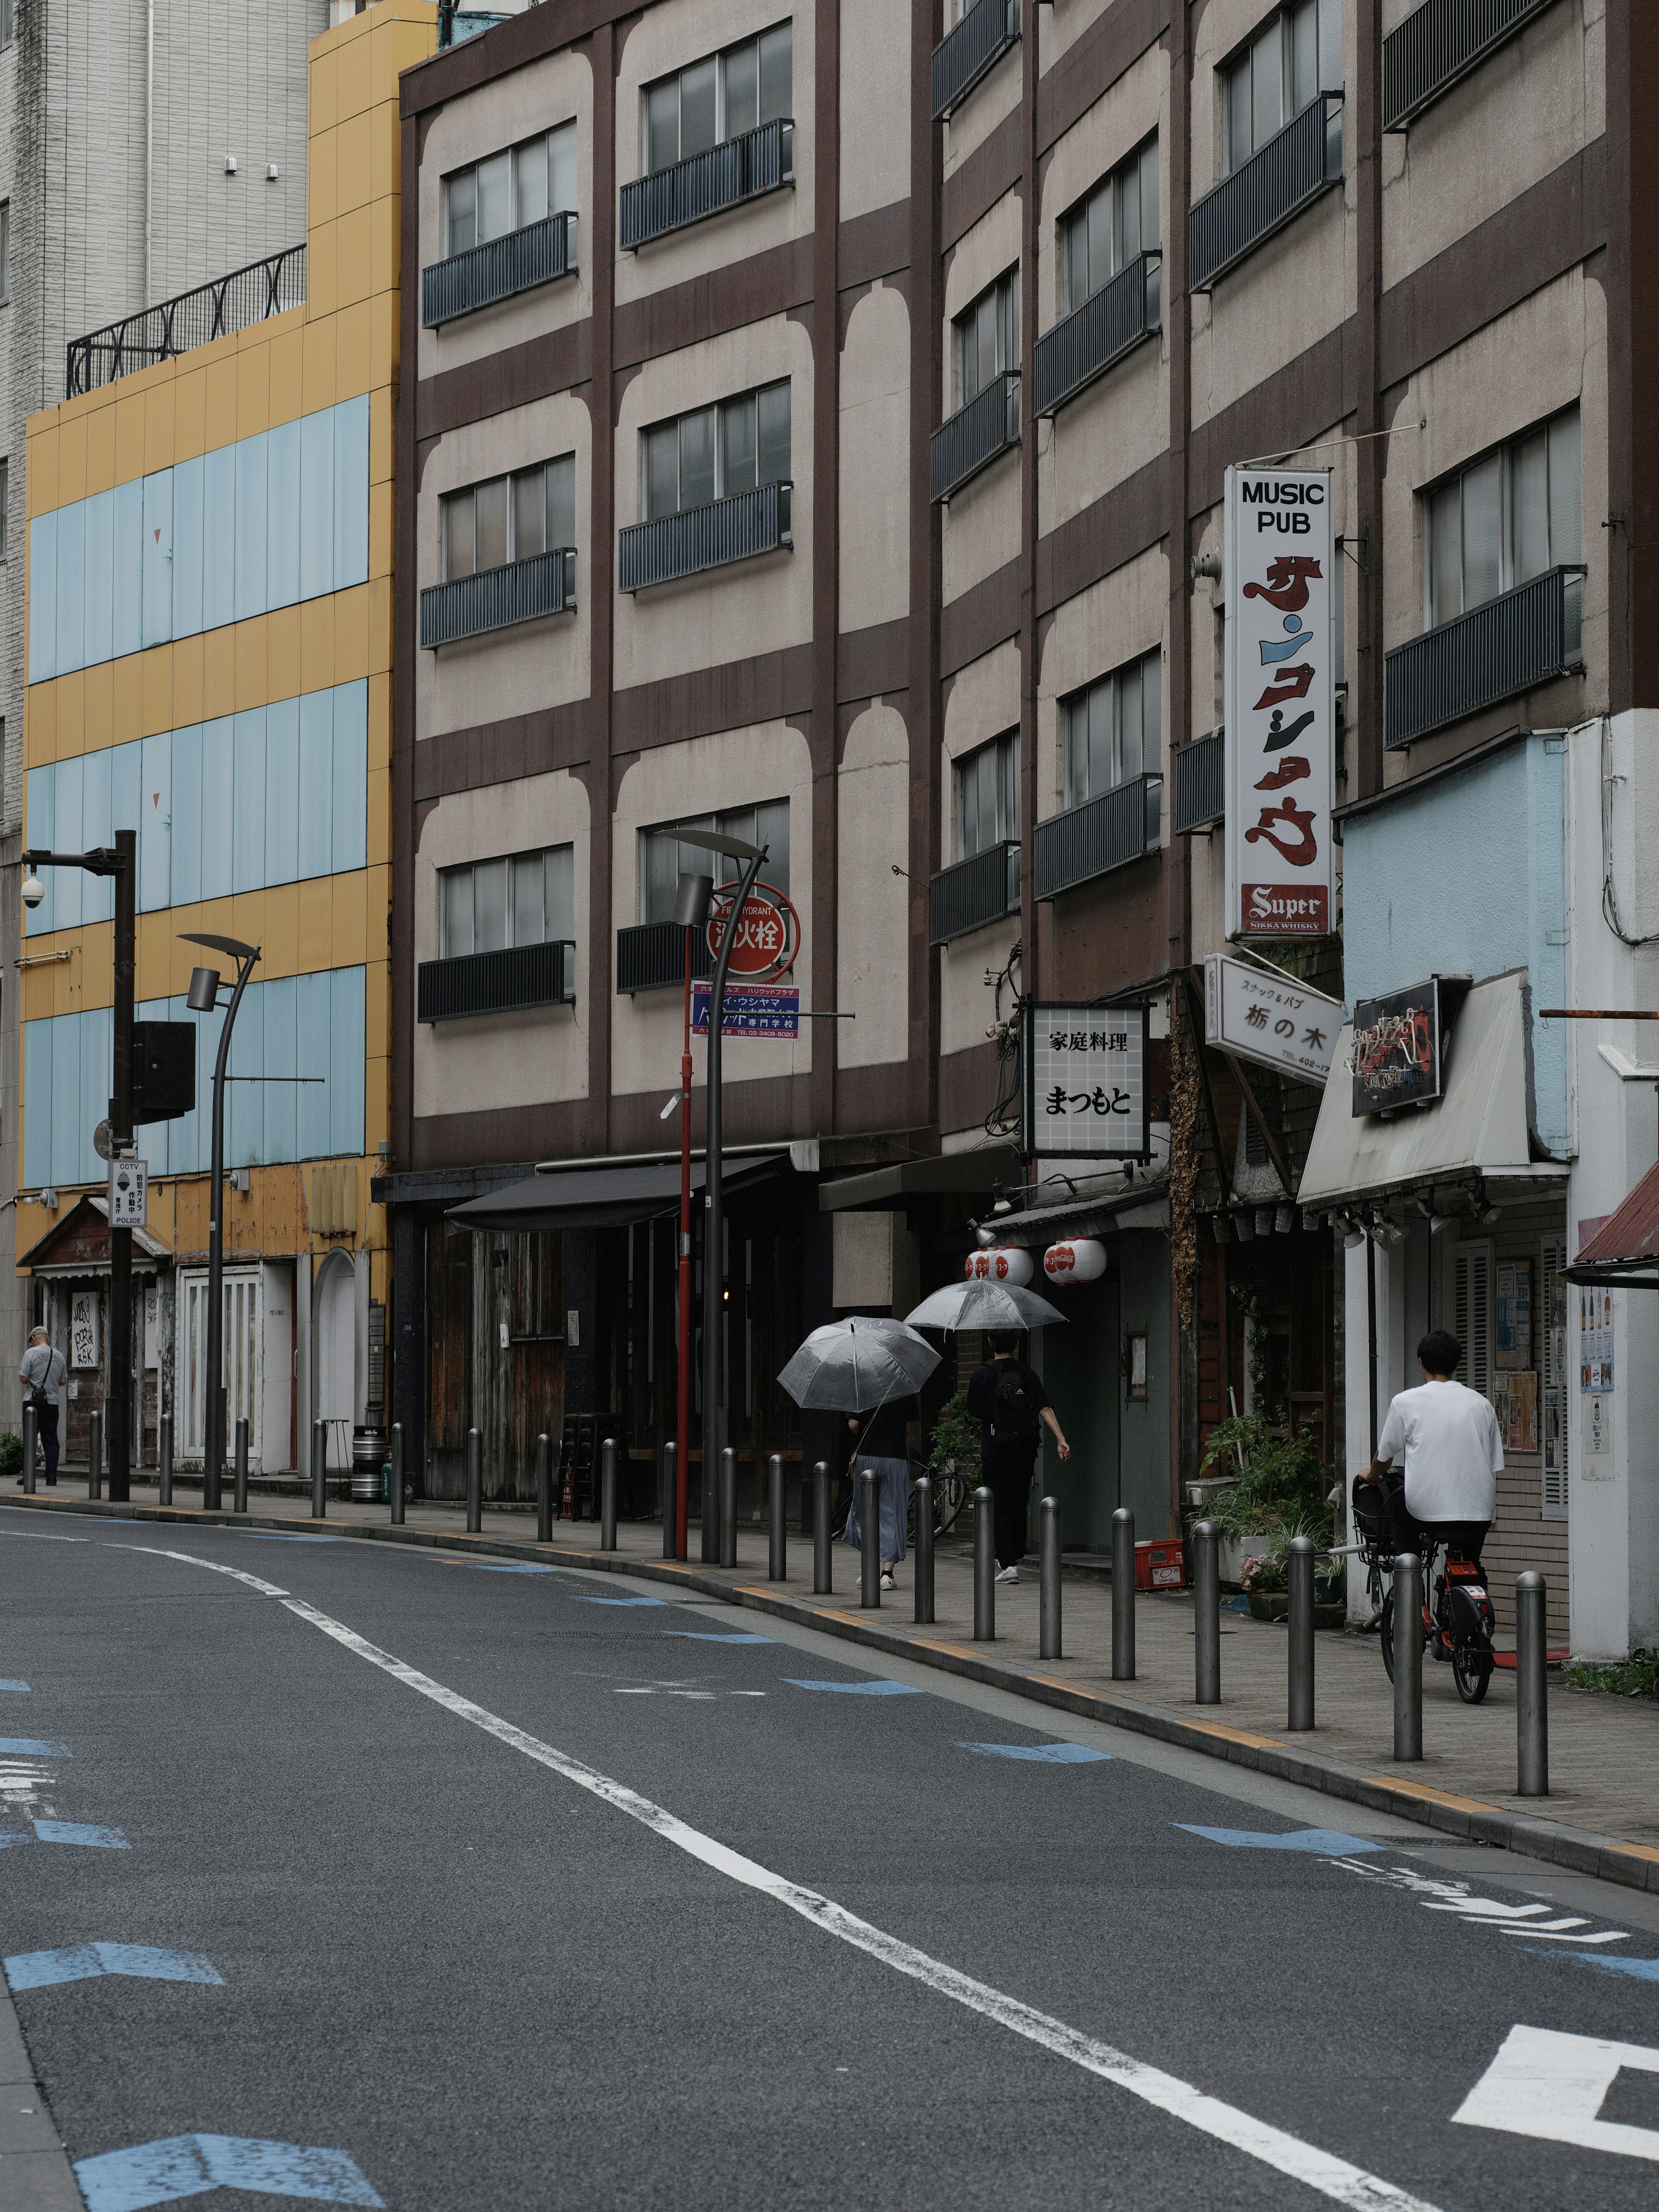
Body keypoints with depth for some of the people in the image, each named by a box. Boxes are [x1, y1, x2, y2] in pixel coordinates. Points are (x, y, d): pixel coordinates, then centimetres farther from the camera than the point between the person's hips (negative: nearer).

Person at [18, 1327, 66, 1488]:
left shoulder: (31, 1353, -6)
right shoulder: (59, 1356, 7)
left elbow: (23, 1379, -9)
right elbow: (62, 1382, 10)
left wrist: (19, 1374, 13)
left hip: (34, 1402, -4)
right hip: (52, 1402, 4)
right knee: (51, 1441, 6)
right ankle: (52, 1476, 2)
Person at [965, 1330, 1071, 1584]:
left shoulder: (982, 1375, -5)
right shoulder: (1028, 1374, 3)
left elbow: (976, 1414, -4)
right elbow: (1045, 1408, -5)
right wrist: (1061, 1440, -9)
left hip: (995, 1451, -3)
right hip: (1026, 1449, 3)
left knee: (1001, 1507, -1)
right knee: (1019, 1504, 17)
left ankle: (1008, 1565, -9)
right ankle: (1015, 1557, 28)